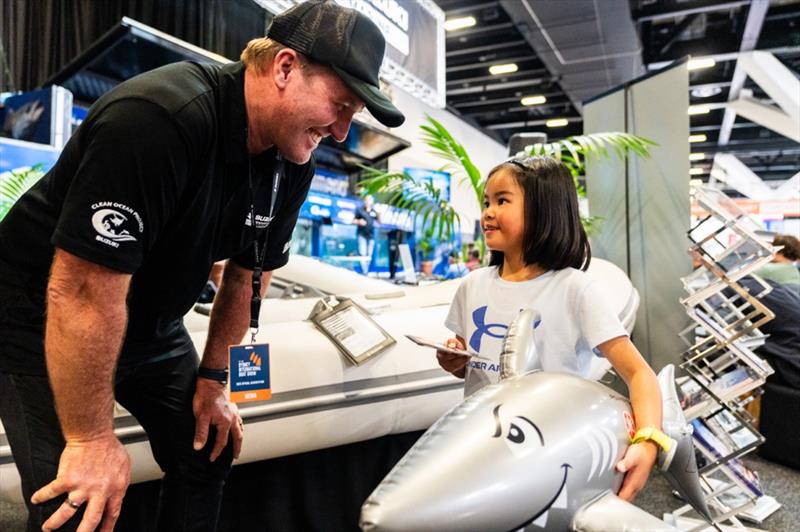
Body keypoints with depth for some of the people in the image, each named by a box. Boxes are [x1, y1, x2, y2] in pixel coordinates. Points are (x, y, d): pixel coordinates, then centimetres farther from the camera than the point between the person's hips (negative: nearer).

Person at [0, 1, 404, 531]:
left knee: (209, 453, 11)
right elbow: (83, 293, -32)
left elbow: (249, 273, 2)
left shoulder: (293, 162, -8)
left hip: (151, 323, 7)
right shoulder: (158, 118, -33)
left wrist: (213, 379, 6)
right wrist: (91, 437, -23)